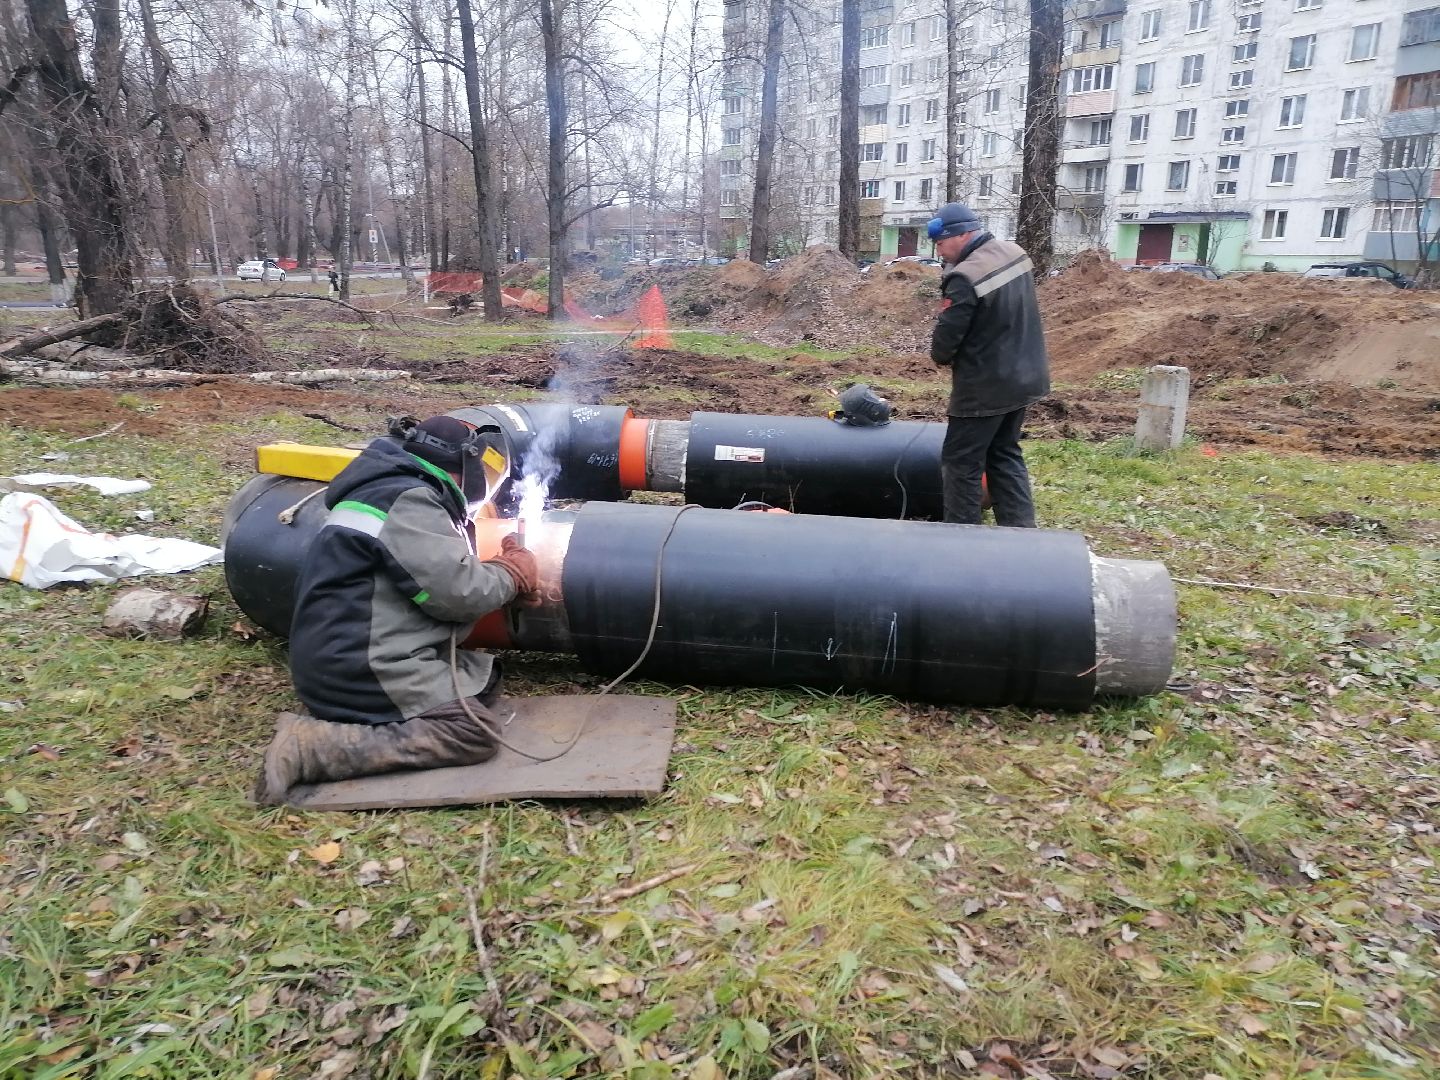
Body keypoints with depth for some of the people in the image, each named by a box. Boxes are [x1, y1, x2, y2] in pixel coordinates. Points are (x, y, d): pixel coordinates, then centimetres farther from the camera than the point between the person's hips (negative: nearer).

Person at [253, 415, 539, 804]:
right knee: (473, 733, -17)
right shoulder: (408, 499, -16)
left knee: (484, 676, 12)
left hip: (351, 655, 11)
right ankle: (312, 745, -17)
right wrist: (513, 572, -3)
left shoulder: (399, 492, 18)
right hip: (355, 665, -11)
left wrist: (497, 567, 13)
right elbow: (455, 593, -20)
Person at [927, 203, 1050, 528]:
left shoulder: (965, 278, -24)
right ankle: (1020, 529, 22)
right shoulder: (1015, 253, 4)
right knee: (1005, 455, 20)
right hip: (1024, 376, 9)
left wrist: (941, 357, 2)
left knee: (960, 463, 4)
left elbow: (947, 336, -20)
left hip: (985, 387, -9)